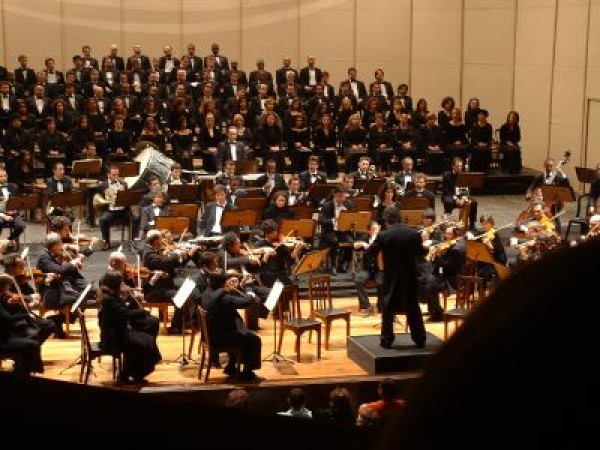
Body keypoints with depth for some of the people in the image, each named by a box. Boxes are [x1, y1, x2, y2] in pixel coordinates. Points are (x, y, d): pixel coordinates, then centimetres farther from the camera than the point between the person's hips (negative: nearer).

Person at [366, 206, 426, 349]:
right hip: (410, 277, 2)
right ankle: (420, 339, 16)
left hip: (391, 277, -2)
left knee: (387, 309, 9)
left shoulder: (383, 236, -12)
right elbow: (420, 254, 4)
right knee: (413, 308, 12)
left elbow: (371, 253, -1)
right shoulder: (414, 234, -7)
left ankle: (387, 340, 8)